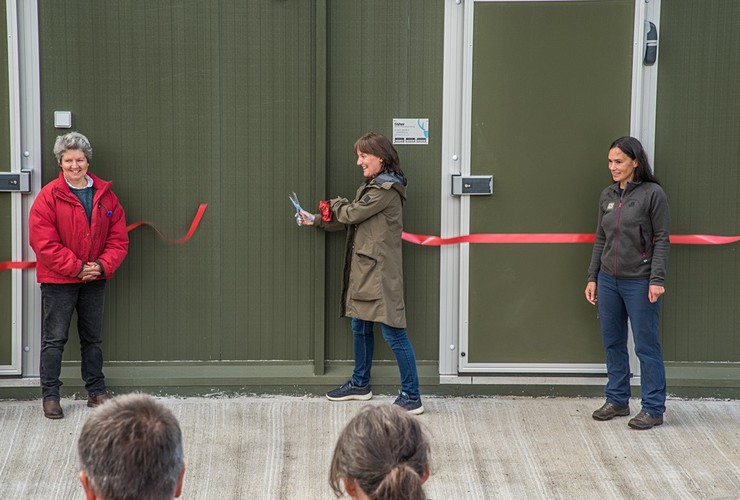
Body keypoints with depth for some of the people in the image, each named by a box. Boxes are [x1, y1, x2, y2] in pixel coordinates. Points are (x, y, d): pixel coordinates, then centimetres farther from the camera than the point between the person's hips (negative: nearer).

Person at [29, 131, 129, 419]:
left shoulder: (105, 196, 2)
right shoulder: (49, 196, -10)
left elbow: (118, 238, 4)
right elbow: (43, 242, -15)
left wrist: (102, 266, -13)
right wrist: (77, 268, -18)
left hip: (95, 279, 4)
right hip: (57, 280, -4)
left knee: (92, 338, 14)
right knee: (54, 339, 0)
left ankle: (96, 392, 24)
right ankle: (50, 395, 8)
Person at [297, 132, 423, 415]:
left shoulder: (385, 190, -16)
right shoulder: (372, 186, 16)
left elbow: (351, 214, -15)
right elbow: (350, 221, 19)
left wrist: (335, 204, 6)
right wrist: (316, 221, 11)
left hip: (380, 272, -10)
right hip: (364, 270, 10)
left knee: (393, 333, -8)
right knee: (360, 326, 19)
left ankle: (411, 397, -3)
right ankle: (360, 384, 35)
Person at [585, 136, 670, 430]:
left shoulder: (652, 194, -8)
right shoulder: (607, 196, 9)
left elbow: (661, 240, -8)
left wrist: (657, 279, -14)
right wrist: (593, 277, 12)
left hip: (639, 282, -6)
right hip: (608, 281, 6)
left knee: (646, 345, -1)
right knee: (613, 343, 12)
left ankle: (653, 408, 7)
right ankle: (617, 400, 24)